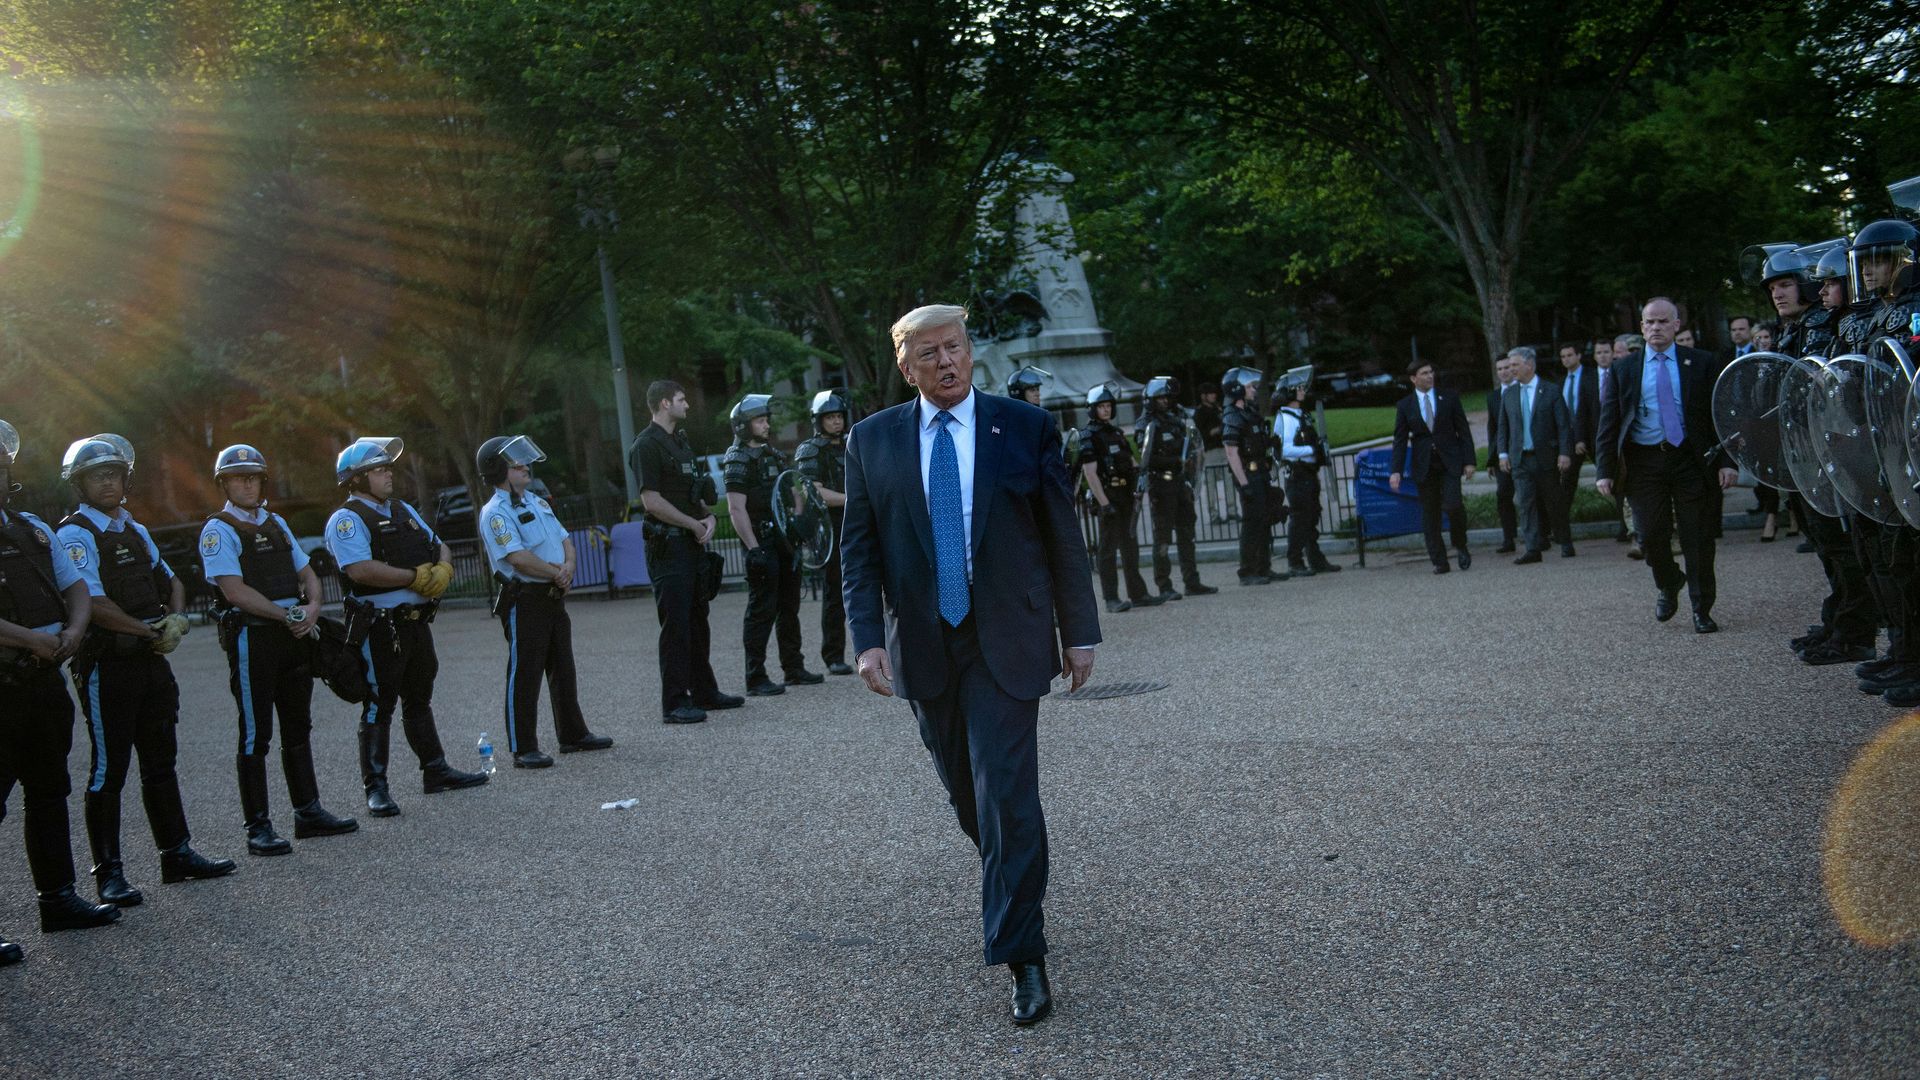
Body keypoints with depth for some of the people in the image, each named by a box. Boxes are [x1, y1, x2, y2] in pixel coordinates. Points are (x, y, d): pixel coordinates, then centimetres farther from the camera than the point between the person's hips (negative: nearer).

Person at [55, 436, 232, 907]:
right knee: (109, 768, -3)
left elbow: (169, 581, 20)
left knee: (161, 760, 13)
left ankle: (177, 854, 21)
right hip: (107, 665, -8)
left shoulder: (134, 530, 15)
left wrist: (175, 619, 0)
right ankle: (108, 871, 4)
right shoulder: (76, 534, -9)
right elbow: (93, 603, -19)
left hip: (150, 658, 8)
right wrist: (147, 630, -16)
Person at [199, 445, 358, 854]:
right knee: (255, 735, -3)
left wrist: (312, 608, -2)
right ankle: (258, 827, 1)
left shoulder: (276, 523, 17)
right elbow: (235, 591, -15)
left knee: (298, 728, 12)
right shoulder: (219, 530, -5)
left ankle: (308, 812, 20)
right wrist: (287, 615, -16)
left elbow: (308, 576, 18)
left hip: (295, 635, 7)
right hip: (253, 637, -7)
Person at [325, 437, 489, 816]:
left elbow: (439, 546, 20)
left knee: (419, 700, 18)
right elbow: (361, 570, -24)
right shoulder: (347, 520, -10)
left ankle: (435, 771, 27)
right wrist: (416, 578, -18)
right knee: (379, 706, -3)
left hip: (417, 621, 8)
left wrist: (443, 568, -4)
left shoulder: (403, 511, 17)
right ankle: (375, 788, 2)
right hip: (379, 626, -8)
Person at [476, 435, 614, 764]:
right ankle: (523, 749, -1)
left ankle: (573, 734, 26)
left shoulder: (537, 503, 16)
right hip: (524, 600, -9)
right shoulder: (496, 512, -12)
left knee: (563, 671, 16)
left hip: (554, 598, 9)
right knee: (524, 675, -5)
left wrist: (569, 567, -7)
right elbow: (518, 558, -22)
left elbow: (565, 540, 14)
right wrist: (557, 573, -12)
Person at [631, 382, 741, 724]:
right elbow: (652, 501, -18)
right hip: (669, 545, -9)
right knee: (675, 625, -8)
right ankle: (674, 704, -5)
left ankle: (704, 692, 23)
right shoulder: (647, 445, -11)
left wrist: (709, 517, 2)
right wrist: (696, 525, -12)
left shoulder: (681, 440, 18)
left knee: (697, 621, 14)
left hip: (694, 544, 9)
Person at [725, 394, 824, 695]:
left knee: (789, 607, 14)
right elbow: (737, 509, -16)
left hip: (786, 540, 8)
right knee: (762, 610, -7)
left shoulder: (774, 455, 16)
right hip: (762, 543, -8)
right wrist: (753, 549, -23)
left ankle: (794, 669, 23)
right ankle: (756, 679, -4)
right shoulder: (739, 460, -9)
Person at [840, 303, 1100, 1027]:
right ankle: (1014, 887, 41)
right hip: (923, 645, 3)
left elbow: (1063, 536, 3)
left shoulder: (1026, 427, -1)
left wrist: (1079, 632, 2)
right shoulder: (872, 441, 4)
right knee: (965, 791, 14)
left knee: (1007, 795, -10)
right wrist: (868, 637, -7)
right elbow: (860, 550, 4)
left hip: (1004, 642, -3)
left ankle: (1021, 955, -2)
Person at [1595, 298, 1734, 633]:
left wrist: (1727, 461, -8)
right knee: (1651, 534, -2)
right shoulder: (1623, 369, 8)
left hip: (1691, 458, -1)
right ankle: (1668, 586, 28)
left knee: (1697, 536, 1)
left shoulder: (1702, 364, 4)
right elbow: (1609, 423, 6)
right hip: (1643, 461, 1)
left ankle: (1702, 610, 12)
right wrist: (1606, 470, -2)